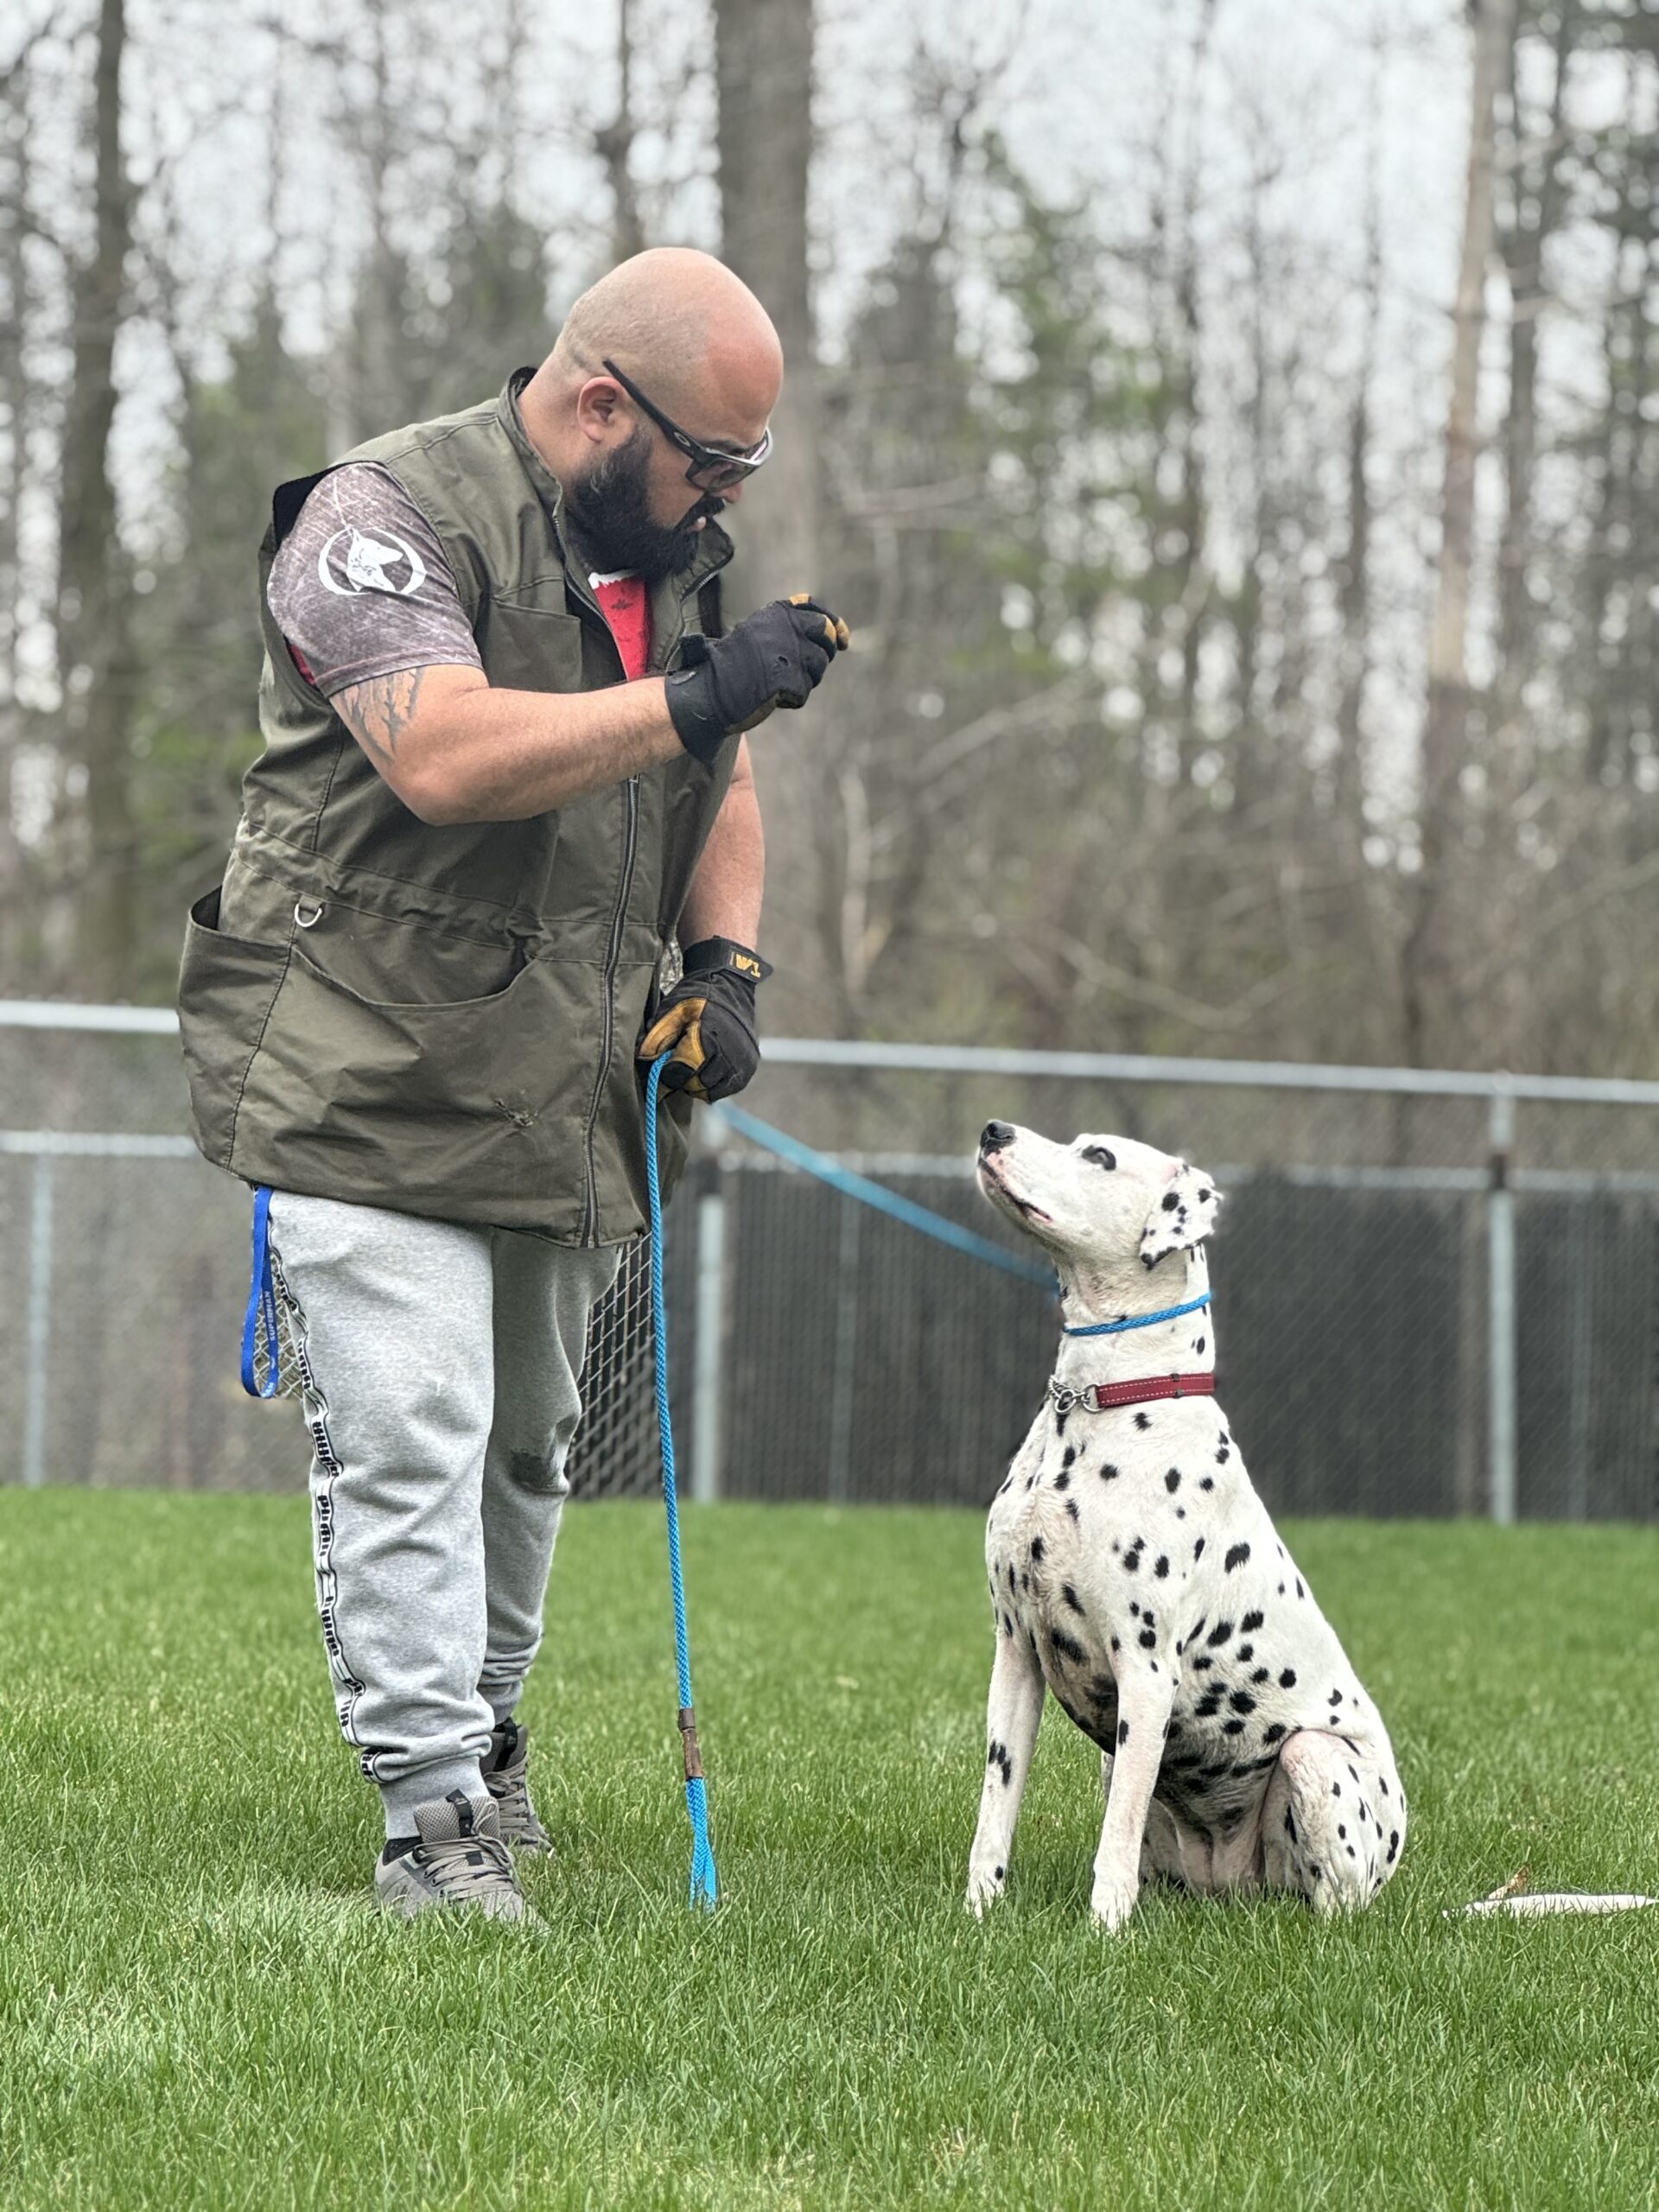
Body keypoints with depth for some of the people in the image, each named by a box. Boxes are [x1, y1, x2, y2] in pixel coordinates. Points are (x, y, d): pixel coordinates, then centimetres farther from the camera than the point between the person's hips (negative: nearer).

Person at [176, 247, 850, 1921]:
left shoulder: (676, 555, 12)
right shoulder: (389, 518, -14)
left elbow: (720, 789, 23)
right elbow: (445, 757, -29)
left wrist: (723, 962, 5)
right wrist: (695, 696, -28)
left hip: (572, 1104, 7)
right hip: (367, 1090, -7)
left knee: (523, 1444, 16)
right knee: (408, 1447, -12)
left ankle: (482, 1730, 35)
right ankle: (432, 1818, -11)